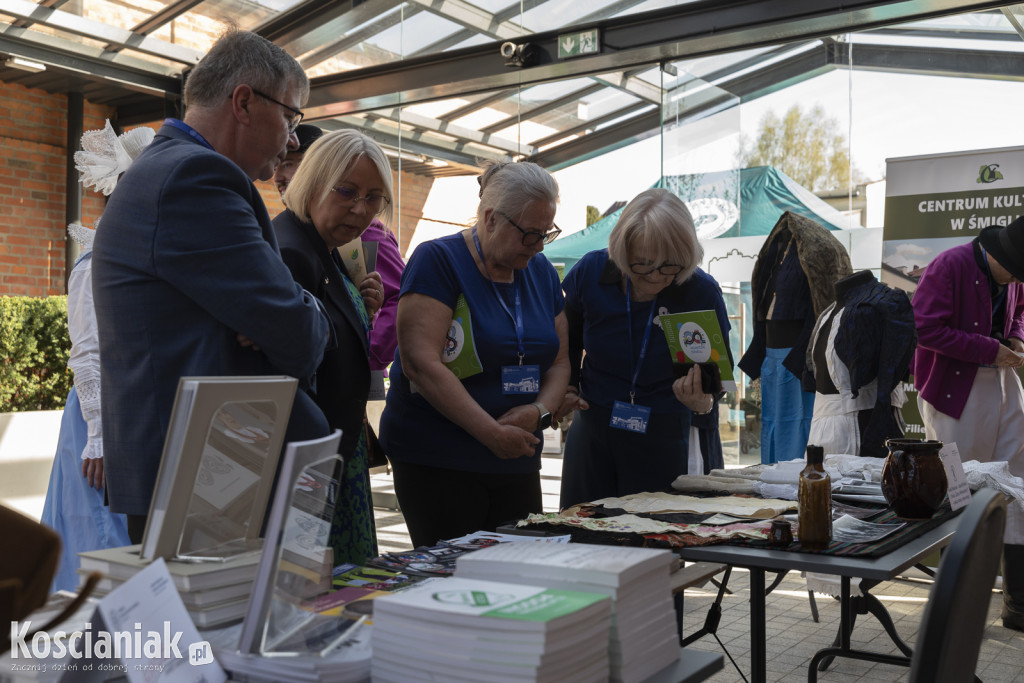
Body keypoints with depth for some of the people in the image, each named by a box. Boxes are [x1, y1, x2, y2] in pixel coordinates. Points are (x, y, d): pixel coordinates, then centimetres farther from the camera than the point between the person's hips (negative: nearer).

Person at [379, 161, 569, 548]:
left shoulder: (541, 272, 11)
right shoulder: (438, 260, -10)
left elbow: (559, 361, 14)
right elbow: (421, 363, -19)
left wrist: (540, 410, -8)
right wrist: (492, 434, -22)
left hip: (518, 463, 6)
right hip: (436, 461, -6)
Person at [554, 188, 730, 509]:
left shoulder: (703, 293, -13)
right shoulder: (590, 272, -8)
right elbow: (567, 341, 11)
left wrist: (704, 402, -26)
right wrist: (567, 387, -3)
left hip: (662, 438, -2)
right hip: (592, 429, 2)